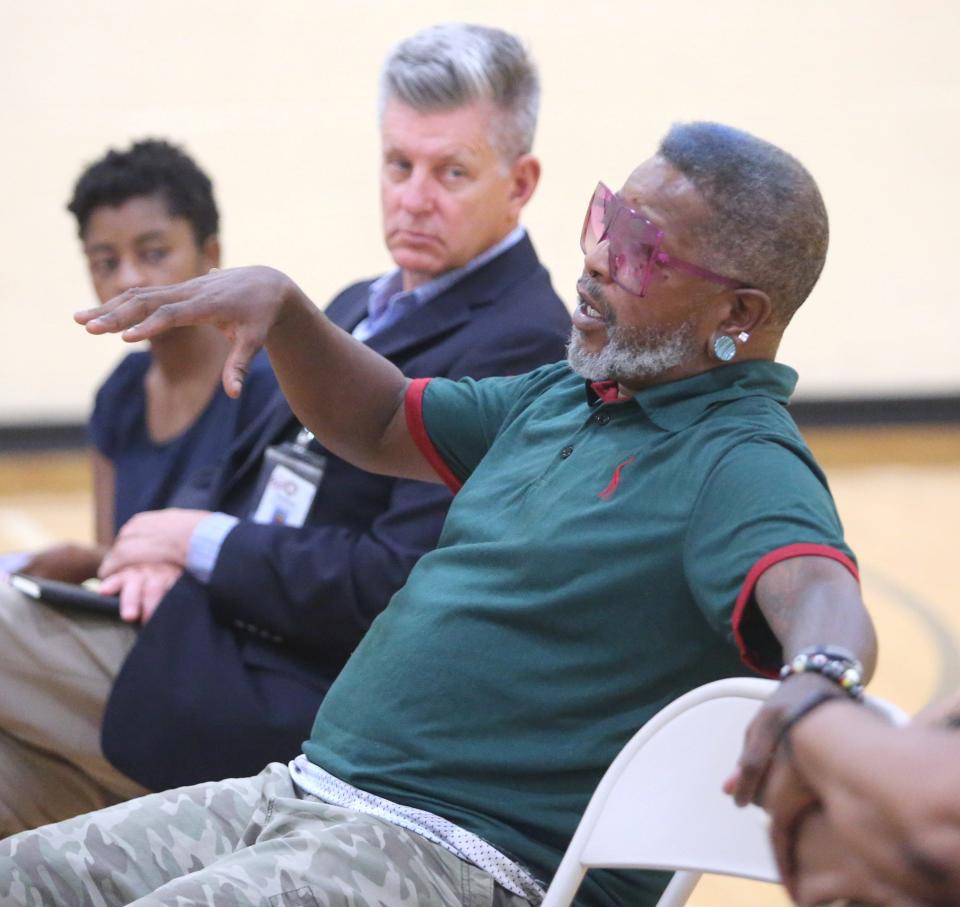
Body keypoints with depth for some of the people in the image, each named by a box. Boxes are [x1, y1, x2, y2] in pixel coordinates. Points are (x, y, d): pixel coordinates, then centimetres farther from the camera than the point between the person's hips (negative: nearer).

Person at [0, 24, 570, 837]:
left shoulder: (522, 348, -12)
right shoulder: (362, 307, 19)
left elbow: (394, 588, -20)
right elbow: (240, 473, 23)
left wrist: (205, 545, -10)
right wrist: (174, 540, -1)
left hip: (289, 700, -8)